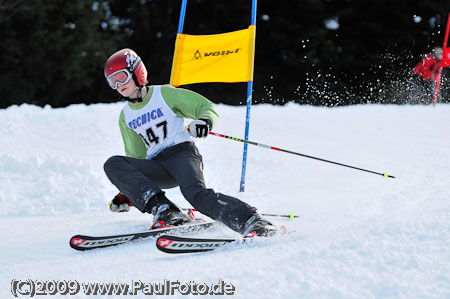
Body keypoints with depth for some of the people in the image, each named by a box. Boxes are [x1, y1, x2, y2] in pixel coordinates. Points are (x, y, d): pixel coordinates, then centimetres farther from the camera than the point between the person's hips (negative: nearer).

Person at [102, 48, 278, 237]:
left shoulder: (165, 94, 5)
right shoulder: (125, 117, 19)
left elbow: (207, 107, 4)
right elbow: (136, 156, 25)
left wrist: (204, 121, -20)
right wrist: (126, 194, 16)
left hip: (183, 153, -5)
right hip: (157, 168, 5)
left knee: (195, 193, -36)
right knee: (113, 165, -21)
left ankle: (251, 221, -42)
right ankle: (161, 209, -31)